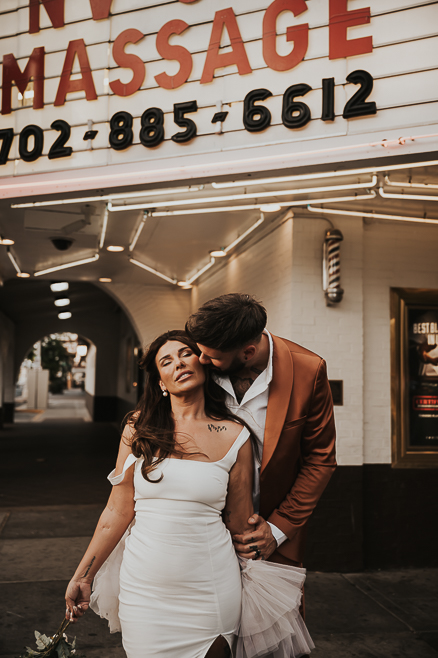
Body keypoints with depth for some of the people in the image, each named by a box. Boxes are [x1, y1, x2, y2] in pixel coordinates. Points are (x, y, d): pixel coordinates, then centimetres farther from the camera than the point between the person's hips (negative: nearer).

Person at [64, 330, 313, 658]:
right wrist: (82, 577, 2)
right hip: (144, 588, 1)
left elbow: (239, 523, 3)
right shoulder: (139, 429, -2)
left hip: (211, 589, -1)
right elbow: (117, 512, 1)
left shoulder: (234, 436, -4)